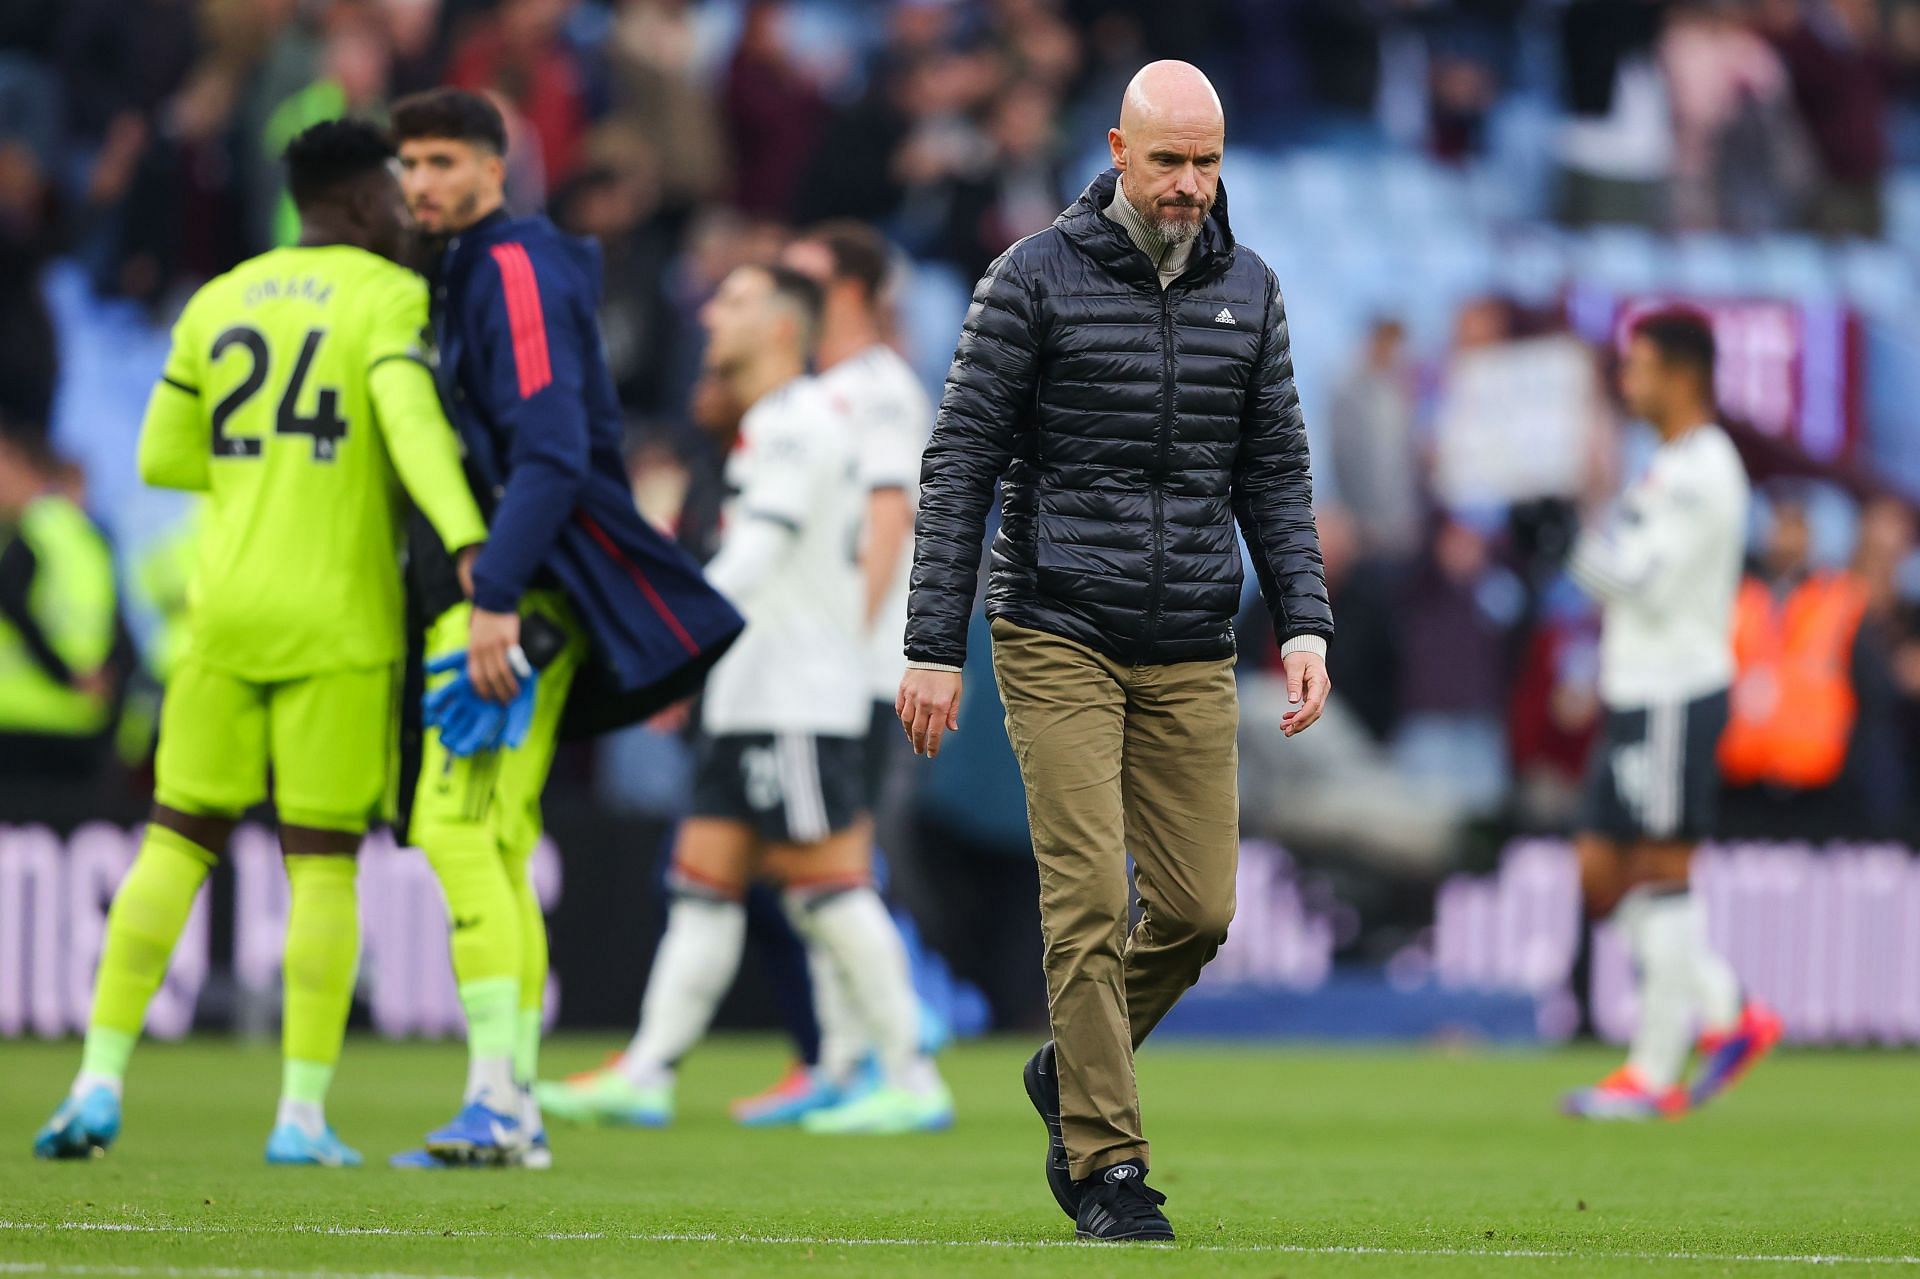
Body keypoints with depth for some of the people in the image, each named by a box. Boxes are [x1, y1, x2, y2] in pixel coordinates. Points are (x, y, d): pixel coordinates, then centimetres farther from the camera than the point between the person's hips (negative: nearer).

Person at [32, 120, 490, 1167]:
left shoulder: (219, 303, 12)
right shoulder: (393, 299, -5)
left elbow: (164, 458, 15)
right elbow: (412, 420, -25)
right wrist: (469, 543, -37)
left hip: (226, 610, 4)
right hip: (336, 623, -4)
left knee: (176, 842, 10)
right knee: (323, 862, 1)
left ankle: (100, 1083, -1)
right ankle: (303, 1115, -3)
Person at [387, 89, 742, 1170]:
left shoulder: (518, 266, -10)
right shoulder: (459, 279, 21)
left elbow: (551, 450, -21)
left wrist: (495, 600, -27)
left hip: (524, 592, -10)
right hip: (479, 600, 10)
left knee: (457, 829, -18)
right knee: (495, 854, 8)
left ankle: (496, 1098, -22)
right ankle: (516, 1116, 9)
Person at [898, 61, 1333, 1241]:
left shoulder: (1249, 290, 8)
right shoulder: (1036, 279, -5)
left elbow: (1276, 473, 13)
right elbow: (960, 464, -4)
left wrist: (1305, 626, 1)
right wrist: (934, 649, -8)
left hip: (1192, 655, 4)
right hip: (1060, 640, -4)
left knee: (1197, 909, 1)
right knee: (1090, 898, -11)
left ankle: (1075, 1070, 27)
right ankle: (1107, 1165, -5)